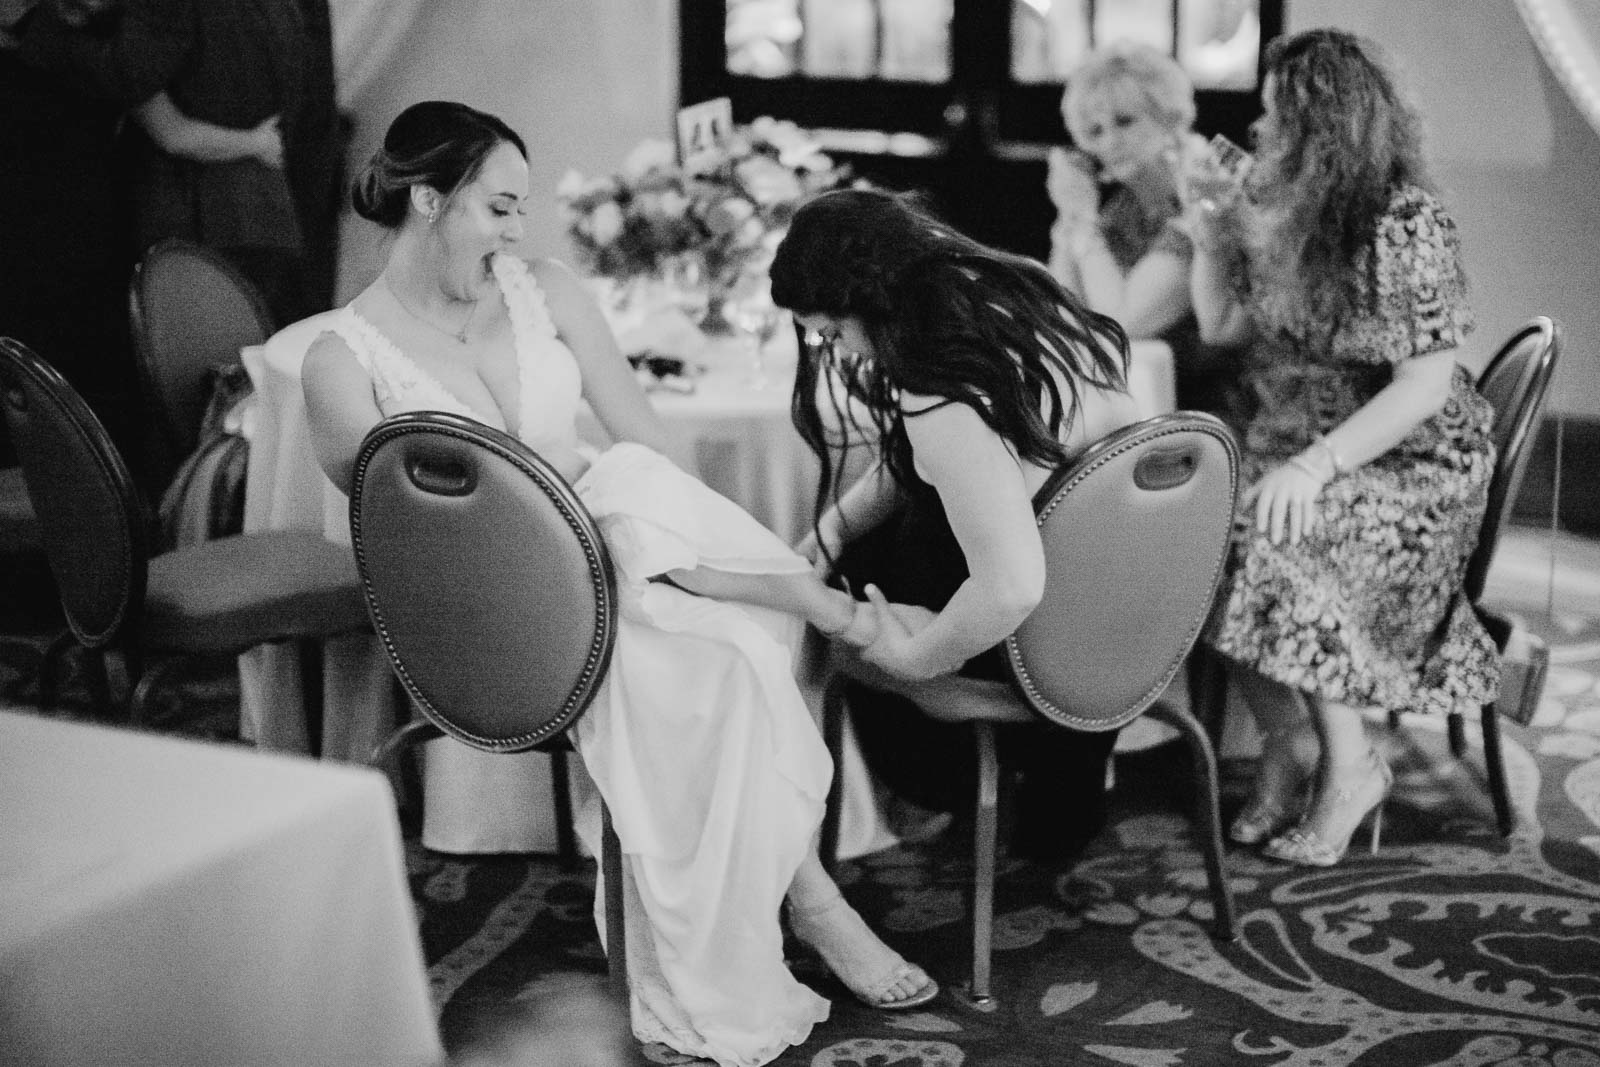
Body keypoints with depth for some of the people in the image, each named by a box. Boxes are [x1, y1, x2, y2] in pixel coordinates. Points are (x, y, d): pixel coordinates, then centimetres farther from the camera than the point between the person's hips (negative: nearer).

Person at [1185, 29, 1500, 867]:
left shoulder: (1406, 224, -15)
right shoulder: (1277, 210, 7)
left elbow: (1425, 389, -19)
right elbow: (1220, 327, 17)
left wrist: (1317, 465, -29)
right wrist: (1207, 231, 3)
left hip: (1410, 464, -7)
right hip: (1297, 444, 7)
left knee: (1265, 537, -32)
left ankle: (1349, 764, -14)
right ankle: (1286, 738, -9)